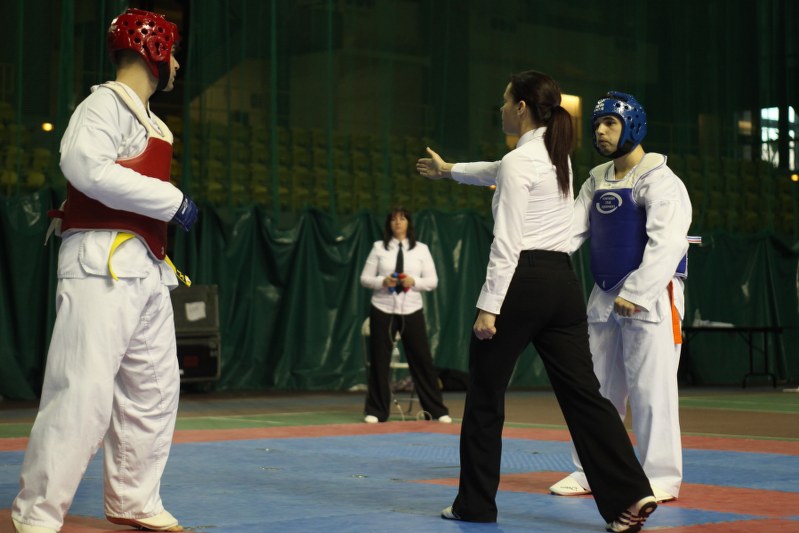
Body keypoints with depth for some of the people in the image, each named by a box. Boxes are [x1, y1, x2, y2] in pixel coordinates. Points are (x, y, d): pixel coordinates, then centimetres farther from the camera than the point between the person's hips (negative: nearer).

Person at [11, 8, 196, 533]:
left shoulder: (150, 121, 21)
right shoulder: (106, 104, -8)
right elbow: (85, 165, -24)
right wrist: (171, 200, -21)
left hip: (147, 268, 10)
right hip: (102, 264, -10)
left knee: (154, 389, 13)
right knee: (84, 390, -13)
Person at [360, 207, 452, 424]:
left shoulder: (421, 249, 4)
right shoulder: (379, 248, 3)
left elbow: (432, 281, 3)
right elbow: (365, 278, 3)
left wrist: (413, 282, -14)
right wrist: (382, 281, -15)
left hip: (411, 311, 0)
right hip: (383, 310, 0)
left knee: (422, 359, 2)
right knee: (379, 361, 2)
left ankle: (437, 410, 12)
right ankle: (376, 411, 12)